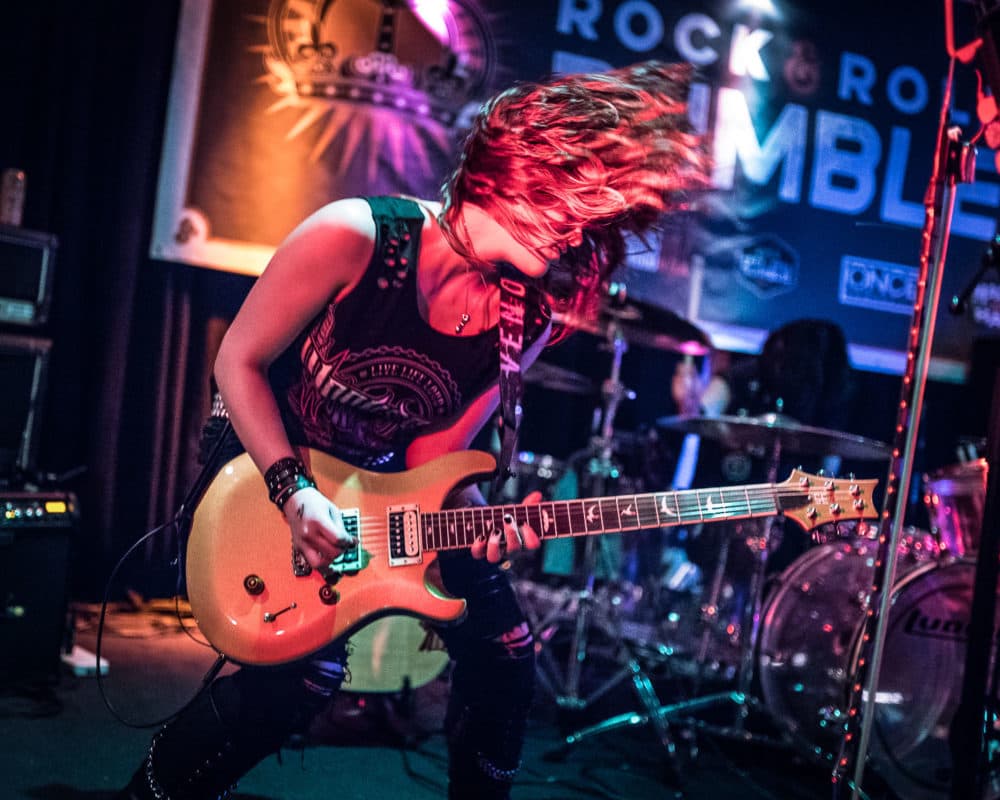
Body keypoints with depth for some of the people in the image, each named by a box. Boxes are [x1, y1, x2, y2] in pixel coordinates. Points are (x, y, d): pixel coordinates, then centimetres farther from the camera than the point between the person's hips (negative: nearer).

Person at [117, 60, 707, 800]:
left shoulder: (527, 322, -11)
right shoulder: (355, 236, -25)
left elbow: (432, 454, -6)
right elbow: (240, 361, -17)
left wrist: (479, 518, -26)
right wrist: (295, 491, -26)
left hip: (378, 488, 5)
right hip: (265, 465, -5)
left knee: (502, 648, 1)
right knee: (304, 669, -22)